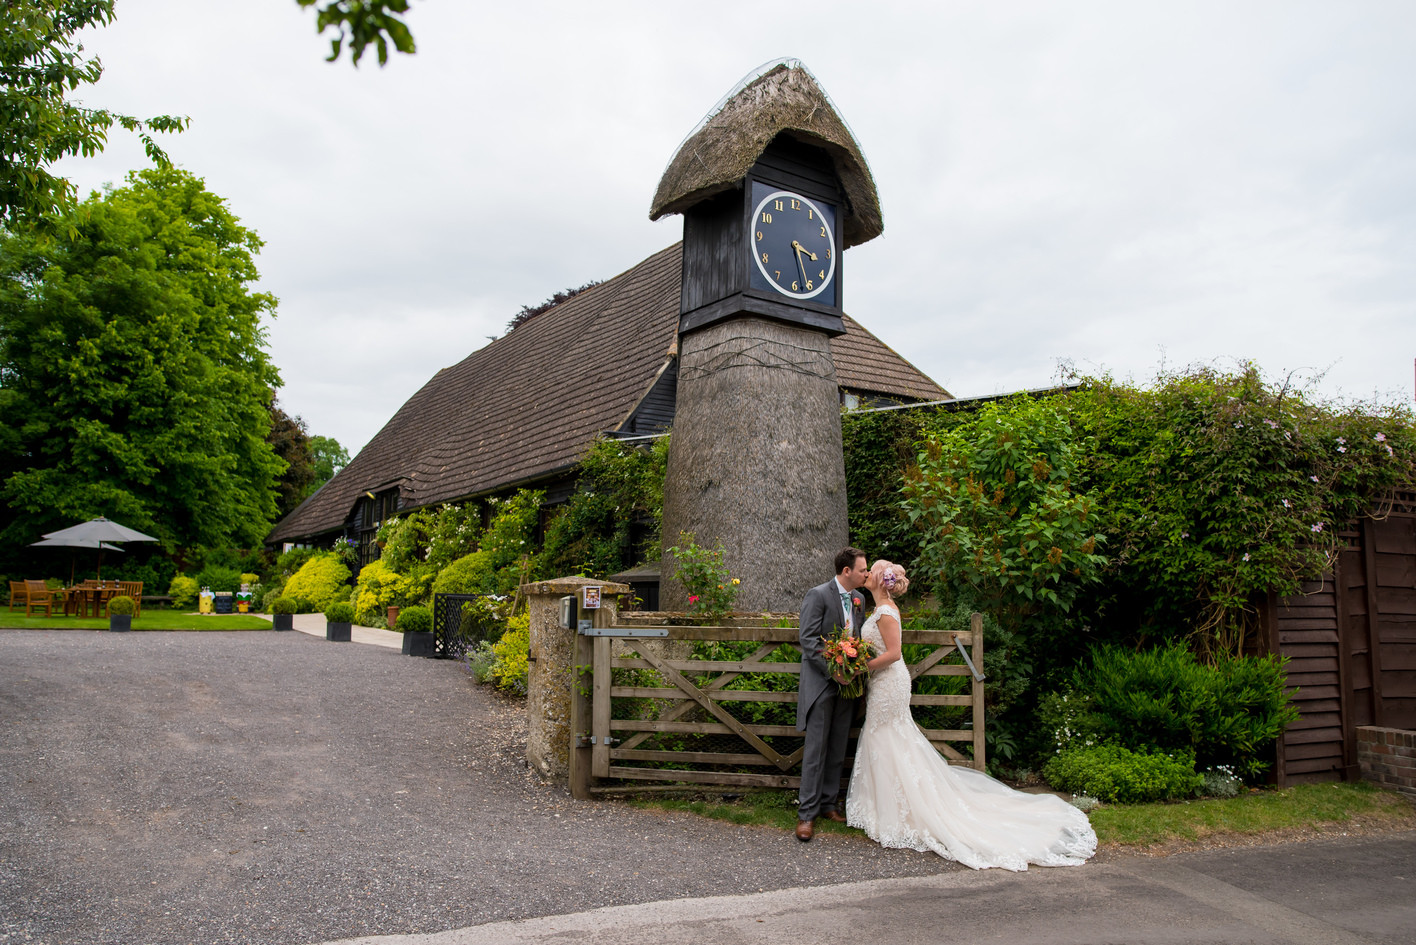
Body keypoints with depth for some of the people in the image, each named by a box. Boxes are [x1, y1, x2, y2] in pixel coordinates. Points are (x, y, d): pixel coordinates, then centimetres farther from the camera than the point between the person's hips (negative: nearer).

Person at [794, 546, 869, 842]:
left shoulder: (859, 599, 10)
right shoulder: (818, 595, -11)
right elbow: (808, 640, -15)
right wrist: (833, 670, -21)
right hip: (821, 681, -7)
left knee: (837, 749, 12)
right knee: (816, 748, -4)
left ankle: (828, 804, 22)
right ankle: (807, 812, 2)